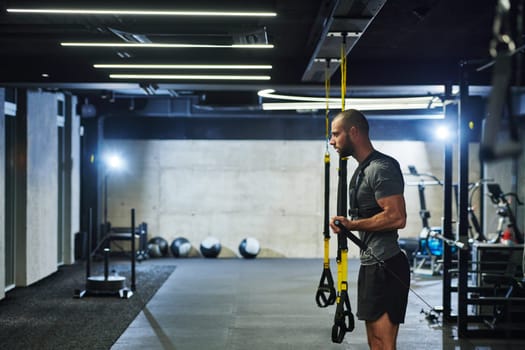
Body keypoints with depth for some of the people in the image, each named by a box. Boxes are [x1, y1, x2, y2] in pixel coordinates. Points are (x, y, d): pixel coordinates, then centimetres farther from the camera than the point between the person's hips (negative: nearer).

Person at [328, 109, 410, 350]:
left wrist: (352, 225, -18)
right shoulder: (364, 169, 17)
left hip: (385, 266, -11)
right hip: (371, 265, 11)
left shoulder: (381, 168, -16)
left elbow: (396, 217, -25)